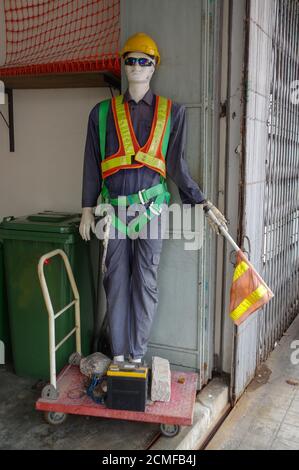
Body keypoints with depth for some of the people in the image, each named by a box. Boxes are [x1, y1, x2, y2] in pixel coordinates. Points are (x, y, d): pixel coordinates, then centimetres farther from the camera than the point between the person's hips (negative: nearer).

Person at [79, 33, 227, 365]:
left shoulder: (171, 111, 5)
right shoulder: (103, 112, 8)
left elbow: (176, 165, 4)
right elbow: (92, 164, 9)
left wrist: (203, 203, -2)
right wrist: (87, 209, 7)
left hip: (151, 205, -1)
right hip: (114, 206, 1)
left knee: (145, 280, 1)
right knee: (116, 279, 5)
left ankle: (137, 353, 15)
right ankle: (118, 352, 19)